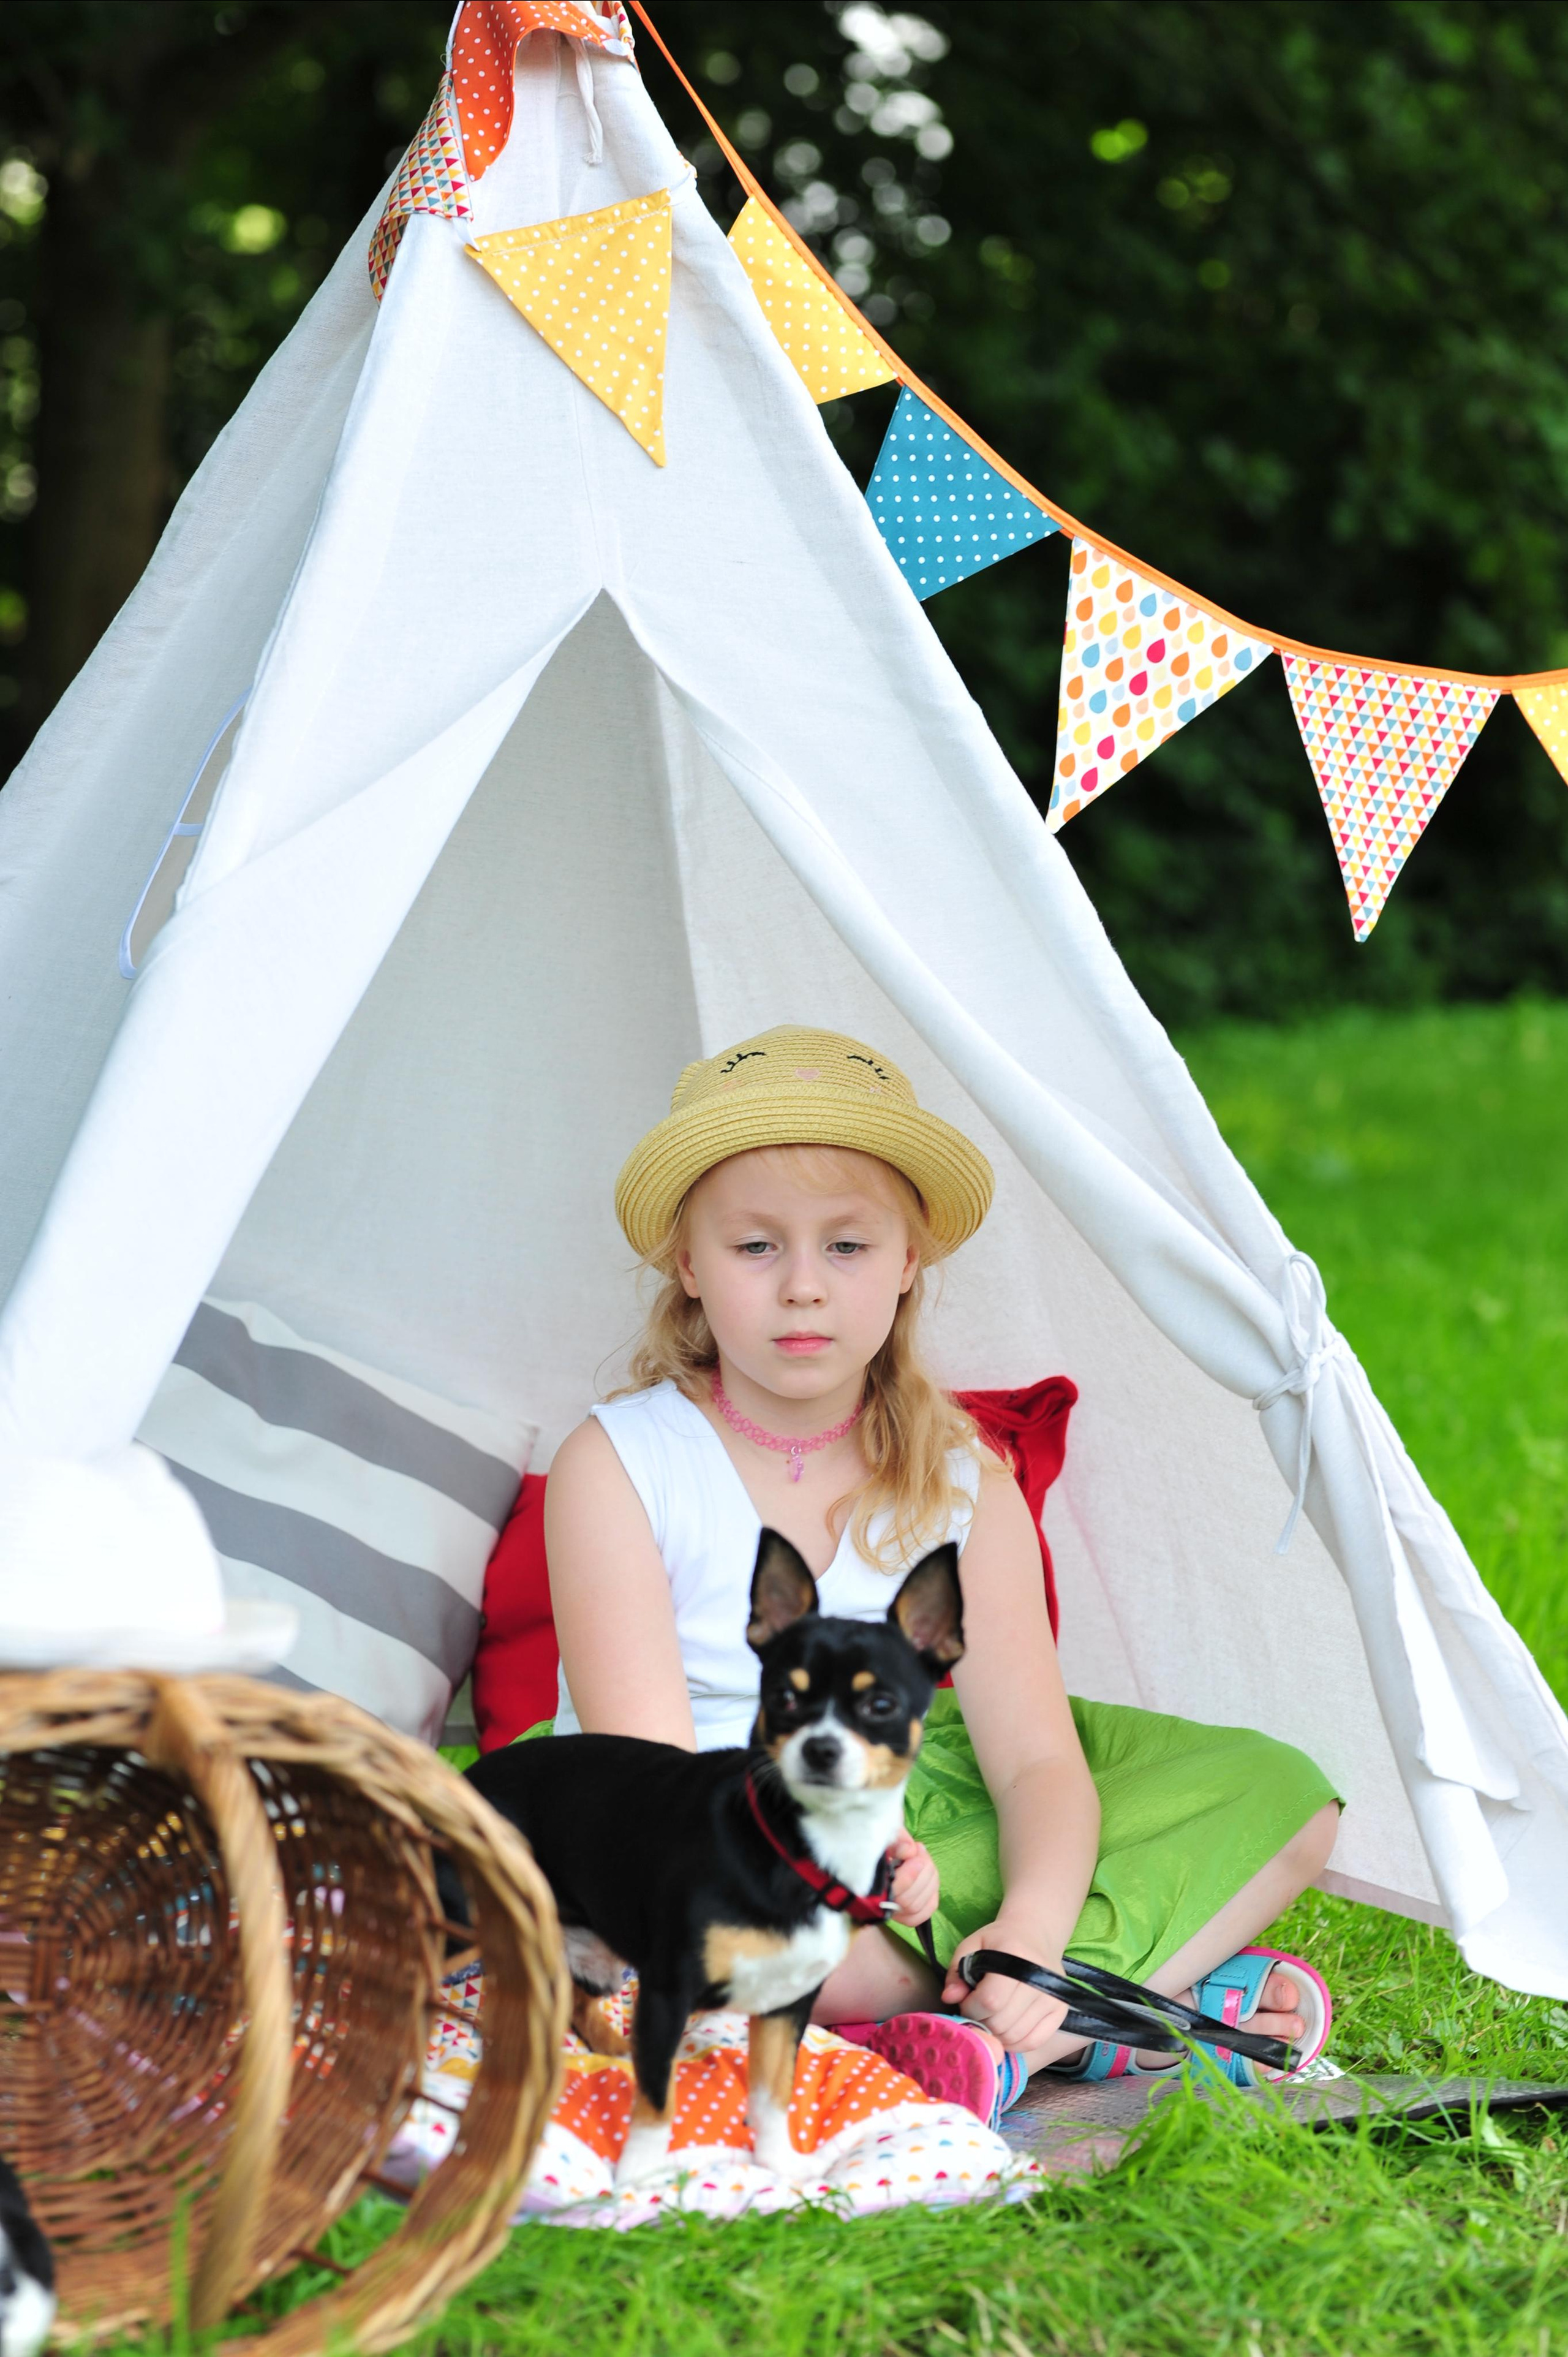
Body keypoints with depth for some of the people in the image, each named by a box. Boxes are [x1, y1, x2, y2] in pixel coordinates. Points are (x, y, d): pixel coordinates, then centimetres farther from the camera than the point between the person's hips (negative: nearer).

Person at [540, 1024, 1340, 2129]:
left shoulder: (966, 1486, -1)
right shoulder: (616, 1468, -10)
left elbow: (1039, 1758, -10)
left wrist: (1033, 1925, -32)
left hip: (916, 1812, 3)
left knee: (1281, 1796, -7)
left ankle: (1002, 2039, -29)